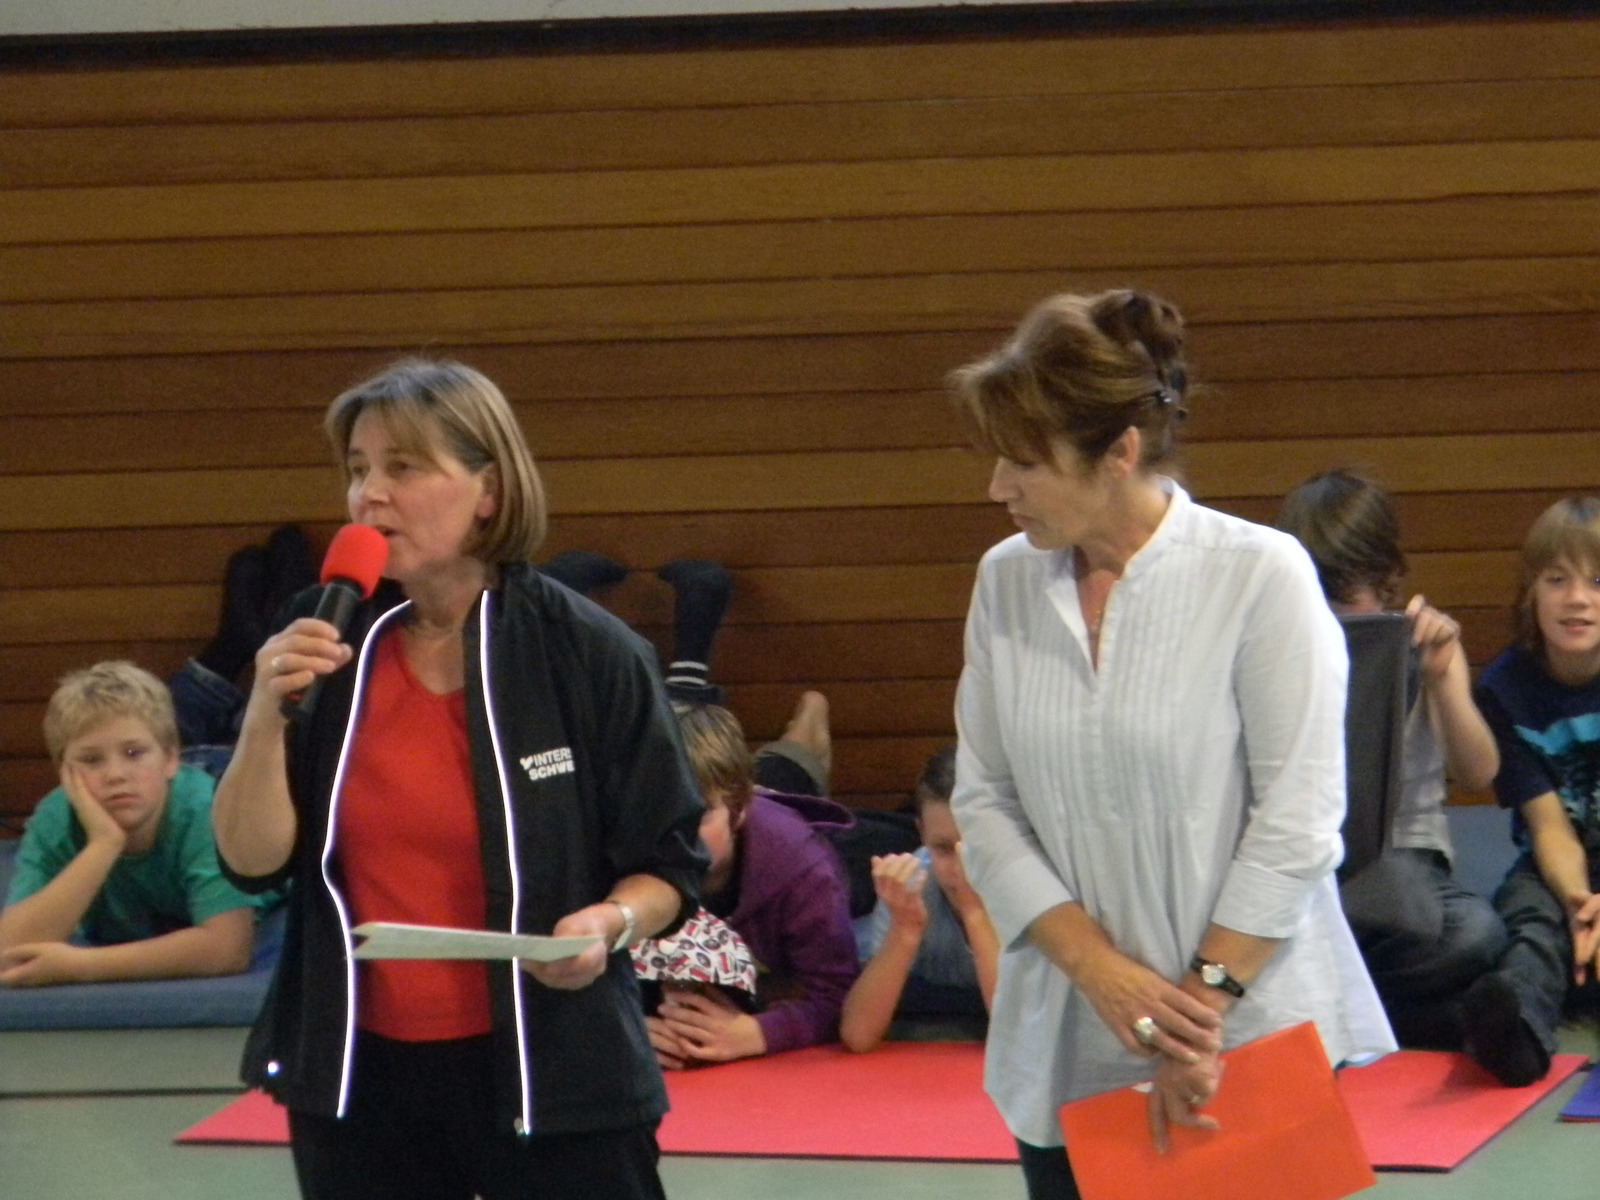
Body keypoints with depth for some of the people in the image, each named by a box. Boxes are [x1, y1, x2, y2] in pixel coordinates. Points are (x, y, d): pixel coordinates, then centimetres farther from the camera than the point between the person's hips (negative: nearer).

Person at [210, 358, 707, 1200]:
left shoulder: (588, 655, -7)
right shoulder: (325, 655, 2)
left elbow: (669, 865, -2)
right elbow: (252, 859, -2)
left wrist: (611, 924, -22)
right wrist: (267, 713, -16)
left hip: (552, 1075, -3)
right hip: (359, 1080, 4)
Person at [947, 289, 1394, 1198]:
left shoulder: (1259, 573, -9)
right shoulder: (1006, 583, 5)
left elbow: (1297, 818, -10)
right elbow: (985, 804, 5)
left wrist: (1204, 1005, -12)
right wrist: (1097, 967, -8)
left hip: (1250, 1042, -4)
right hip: (1066, 1052, 4)